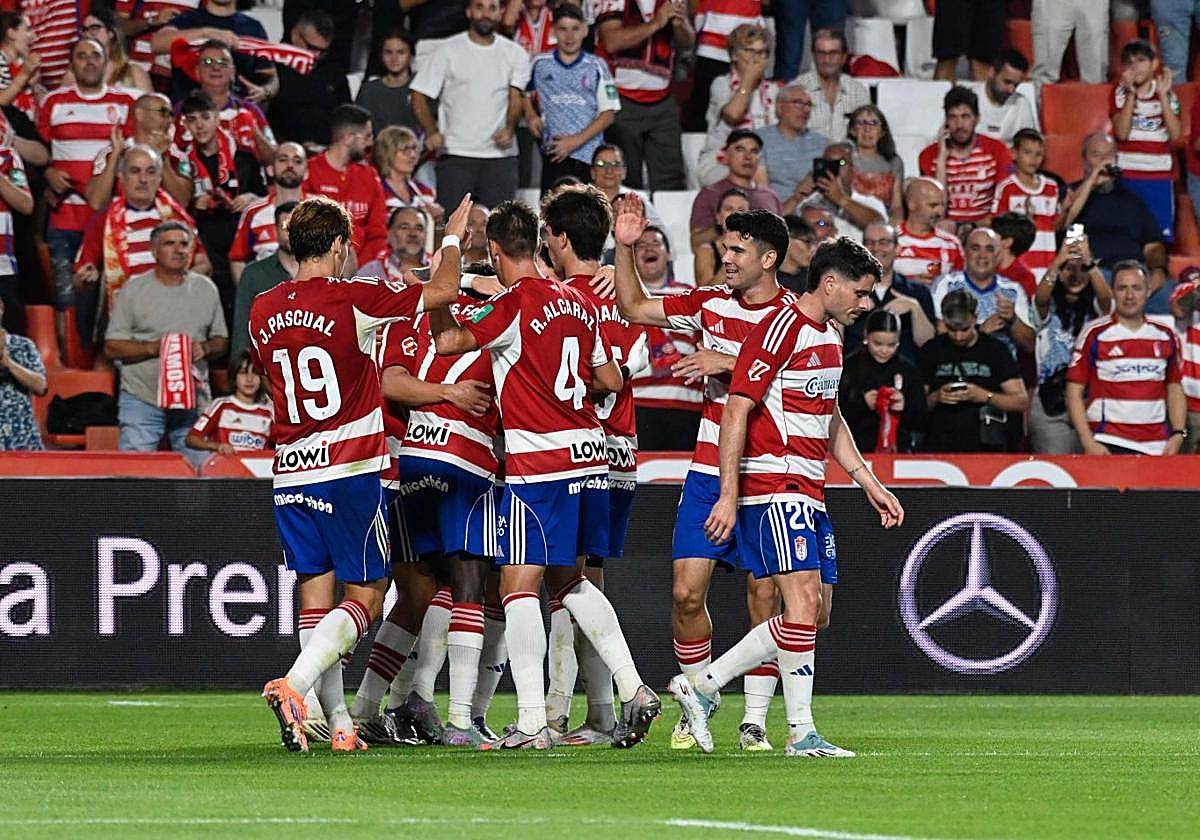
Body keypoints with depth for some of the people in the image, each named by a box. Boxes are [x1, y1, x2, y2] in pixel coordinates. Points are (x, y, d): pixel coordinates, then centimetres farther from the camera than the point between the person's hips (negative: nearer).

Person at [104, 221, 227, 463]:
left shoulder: (205, 289, 11)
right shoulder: (134, 290, 2)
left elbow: (221, 341, 16)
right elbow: (112, 347, -1)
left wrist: (205, 349, -7)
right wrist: (153, 348, -15)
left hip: (194, 398, 3)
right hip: (142, 398, -2)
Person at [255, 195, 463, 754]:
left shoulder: (262, 310, 6)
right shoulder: (352, 300, -10)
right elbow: (445, 290, -4)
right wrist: (453, 238, 15)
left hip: (290, 474, 5)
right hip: (350, 471, -5)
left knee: (316, 599, 8)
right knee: (365, 599, 0)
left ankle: (338, 724, 4)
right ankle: (294, 686, -20)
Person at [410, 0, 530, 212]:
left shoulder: (515, 54, 10)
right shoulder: (449, 51, 3)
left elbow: (516, 97, 3)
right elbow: (419, 96, 1)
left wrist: (509, 129, -18)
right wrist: (431, 132, -16)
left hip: (500, 154, 2)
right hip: (455, 154, -1)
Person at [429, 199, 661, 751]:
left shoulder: (514, 304, -11)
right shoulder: (578, 302, 11)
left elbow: (449, 341, -20)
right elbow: (611, 380, 16)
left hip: (537, 463, -8)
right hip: (589, 453, 8)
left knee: (518, 586, -5)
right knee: (568, 580, 20)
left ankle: (532, 724, -11)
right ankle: (633, 689, 13)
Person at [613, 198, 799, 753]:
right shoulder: (711, 303, 8)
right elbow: (635, 308, 13)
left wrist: (728, 364, -25)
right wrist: (625, 248, 3)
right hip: (708, 473, 4)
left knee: (765, 597, -4)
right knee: (686, 591, -3)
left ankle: (755, 719, 4)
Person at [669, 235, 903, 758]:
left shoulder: (831, 337, 18)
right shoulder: (781, 329, -12)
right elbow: (736, 411, -15)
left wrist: (869, 482, 24)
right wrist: (729, 496, -19)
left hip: (809, 493, 10)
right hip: (774, 485, -10)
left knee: (817, 614, 6)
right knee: (804, 603, -14)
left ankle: (700, 685, 14)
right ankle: (801, 732, -10)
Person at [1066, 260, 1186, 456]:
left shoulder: (1165, 335, 10)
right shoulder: (1095, 335, -1)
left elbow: (1174, 388, 16)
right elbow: (1074, 392, -2)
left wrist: (1178, 435, 3)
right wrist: (1088, 443, -10)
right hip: (1109, 445, -3)